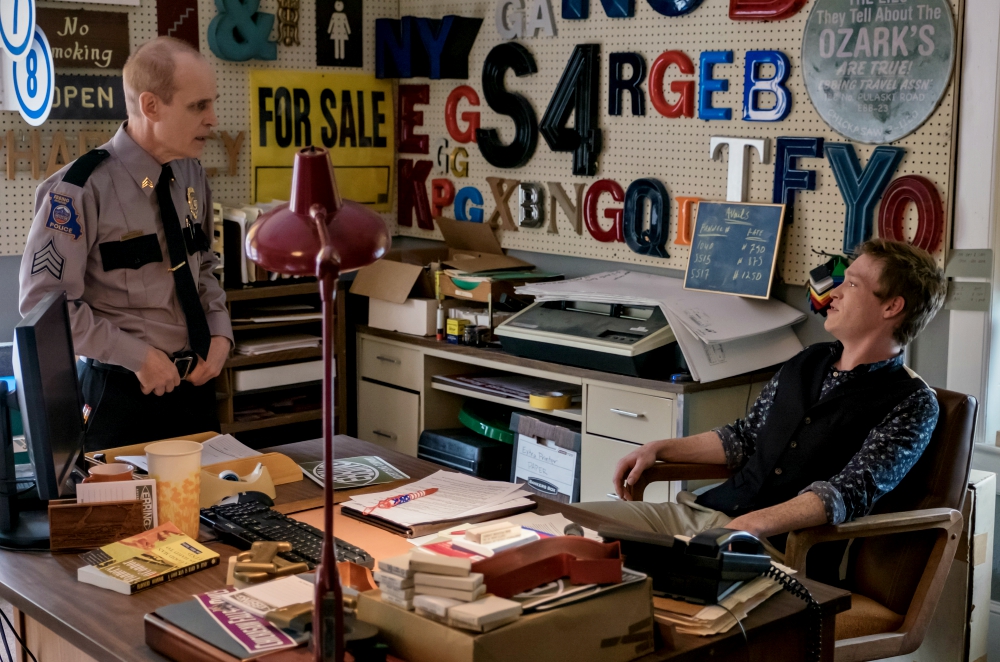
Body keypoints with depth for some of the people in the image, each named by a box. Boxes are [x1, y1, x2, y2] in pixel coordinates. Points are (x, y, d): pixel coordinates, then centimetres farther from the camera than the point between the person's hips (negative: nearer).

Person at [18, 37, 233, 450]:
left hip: (194, 383, 6)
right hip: (123, 394, -6)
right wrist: (136, 355, -18)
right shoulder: (81, 189, -17)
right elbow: (43, 301, -16)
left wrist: (220, 332, -1)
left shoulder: (191, 174, 4)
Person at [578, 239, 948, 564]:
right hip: (697, 512, 8)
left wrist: (751, 525, -32)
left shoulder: (912, 404, -5)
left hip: (775, 546, -7)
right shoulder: (810, 362, 19)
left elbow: (849, 493, -18)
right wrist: (659, 450, 16)